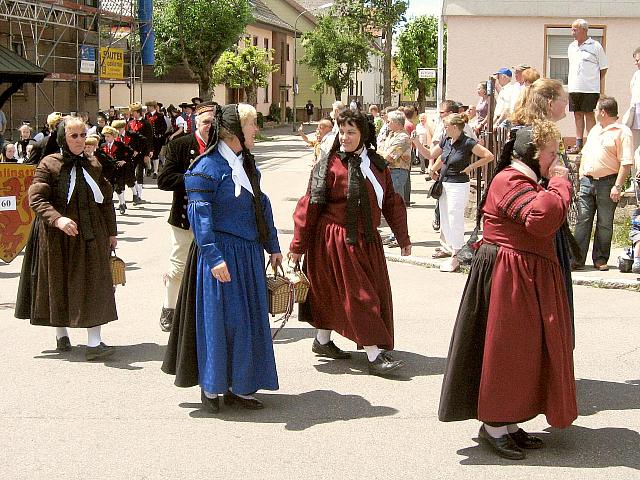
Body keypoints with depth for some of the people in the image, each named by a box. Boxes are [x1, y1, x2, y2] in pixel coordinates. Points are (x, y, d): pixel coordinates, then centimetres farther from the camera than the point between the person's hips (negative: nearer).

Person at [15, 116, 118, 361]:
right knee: (59, 285, 8)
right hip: (58, 238, -3)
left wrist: (111, 232, 12)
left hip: (90, 237, 3)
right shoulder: (49, 164, -5)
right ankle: (61, 333, 27)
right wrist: (57, 219, -28)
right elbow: (36, 198, -13)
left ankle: (94, 342, -7)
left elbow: (106, 200, 13)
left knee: (93, 285, -5)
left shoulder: (93, 165, 8)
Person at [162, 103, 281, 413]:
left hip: (249, 253, 8)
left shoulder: (246, 163, 11)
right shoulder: (208, 167, -14)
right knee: (219, 317, -1)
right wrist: (213, 256, -24)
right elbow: (198, 214, -18)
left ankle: (240, 386, 21)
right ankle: (210, 386, 14)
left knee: (249, 318, 11)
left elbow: (262, 205, 18)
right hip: (221, 252, -8)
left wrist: (272, 246, 18)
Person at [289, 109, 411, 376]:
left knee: (335, 295, 13)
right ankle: (374, 356, -3)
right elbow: (309, 206, -8)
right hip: (335, 240, -5)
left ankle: (322, 341, 31)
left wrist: (403, 237, 15)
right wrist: (298, 245, -8)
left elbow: (391, 202, 12)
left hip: (367, 240, 5)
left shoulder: (376, 165, 4)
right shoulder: (328, 165, -10)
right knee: (358, 295, -5)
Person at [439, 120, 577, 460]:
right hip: (507, 278, -11)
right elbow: (542, 217, -34)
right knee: (504, 350, -5)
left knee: (522, 351, 13)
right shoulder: (510, 182, -18)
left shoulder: (523, 182, 18)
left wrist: (555, 183, 7)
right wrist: (560, 181, -22)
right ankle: (493, 426, 5)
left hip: (527, 278, 11)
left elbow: (543, 223, 17)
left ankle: (507, 422, 21)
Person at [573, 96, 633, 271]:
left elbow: (626, 163, -13)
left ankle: (600, 259, 12)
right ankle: (577, 259, 1)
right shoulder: (595, 130, 18)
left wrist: (618, 186, -19)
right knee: (583, 221, 1)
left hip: (607, 183, -6)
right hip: (587, 181, 6)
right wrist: (581, 177, 15)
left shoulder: (622, 132, -7)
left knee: (604, 224, 3)